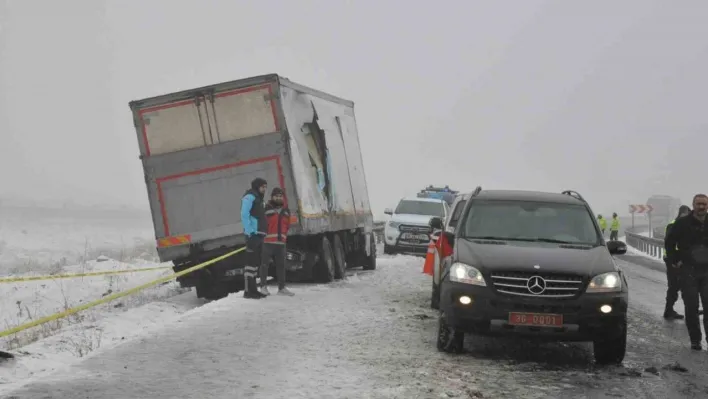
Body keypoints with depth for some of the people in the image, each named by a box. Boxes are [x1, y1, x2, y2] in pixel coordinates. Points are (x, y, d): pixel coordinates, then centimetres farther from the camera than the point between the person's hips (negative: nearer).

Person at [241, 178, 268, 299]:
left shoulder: (258, 199, 23)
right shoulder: (249, 197, -6)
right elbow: (244, 215, -16)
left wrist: (262, 234, 17)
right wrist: (250, 232, -22)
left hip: (259, 235, 10)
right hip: (253, 234, -10)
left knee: (256, 262, 12)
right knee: (251, 262, -12)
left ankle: (253, 289, 16)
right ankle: (248, 290, -13)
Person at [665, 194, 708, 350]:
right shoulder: (682, 223, -5)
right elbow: (669, 242, 3)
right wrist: (674, 261, -3)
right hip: (688, 270, -2)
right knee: (691, 307, 0)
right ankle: (695, 340, 8)